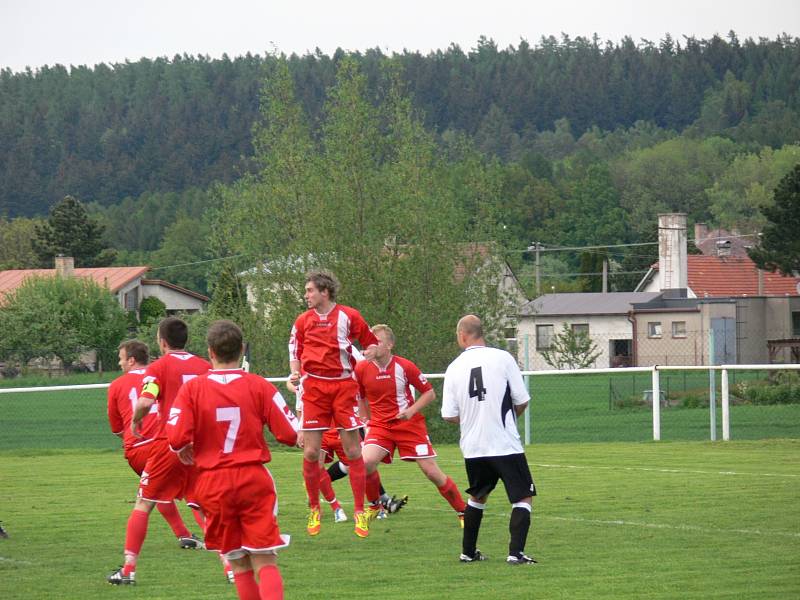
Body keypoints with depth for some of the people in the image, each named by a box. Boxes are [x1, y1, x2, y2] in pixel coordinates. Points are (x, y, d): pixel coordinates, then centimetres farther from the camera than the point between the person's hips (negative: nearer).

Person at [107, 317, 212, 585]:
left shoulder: (159, 367, -4)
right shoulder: (204, 366, 8)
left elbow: (145, 401, -18)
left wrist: (135, 421, 0)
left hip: (168, 443, -3)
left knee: (143, 504, 7)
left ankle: (128, 569, 4)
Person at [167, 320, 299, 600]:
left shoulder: (192, 388, -4)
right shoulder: (259, 386, -3)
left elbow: (176, 439, -13)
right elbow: (291, 434, -4)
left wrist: (185, 452, 10)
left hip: (213, 484, 1)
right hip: (254, 480, -1)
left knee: (239, 565, 12)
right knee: (266, 563, -2)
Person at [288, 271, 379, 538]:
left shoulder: (349, 316, 2)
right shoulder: (303, 321, 9)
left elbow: (371, 343, 11)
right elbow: (295, 353, 15)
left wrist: (369, 353, -10)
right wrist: (295, 373, -5)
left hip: (344, 385, -2)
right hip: (314, 387, 2)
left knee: (353, 451, -2)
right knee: (310, 452, -3)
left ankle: (360, 512, 6)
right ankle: (314, 510, 12)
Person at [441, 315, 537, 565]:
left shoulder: (454, 368, 0)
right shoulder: (502, 358, -7)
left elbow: (449, 415, 0)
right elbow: (522, 402, -4)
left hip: (472, 448, 4)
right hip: (506, 445, -4)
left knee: (478, 497, 24)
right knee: (523, 497, 3)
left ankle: (468, 551, 27)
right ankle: (516, 552, -11)